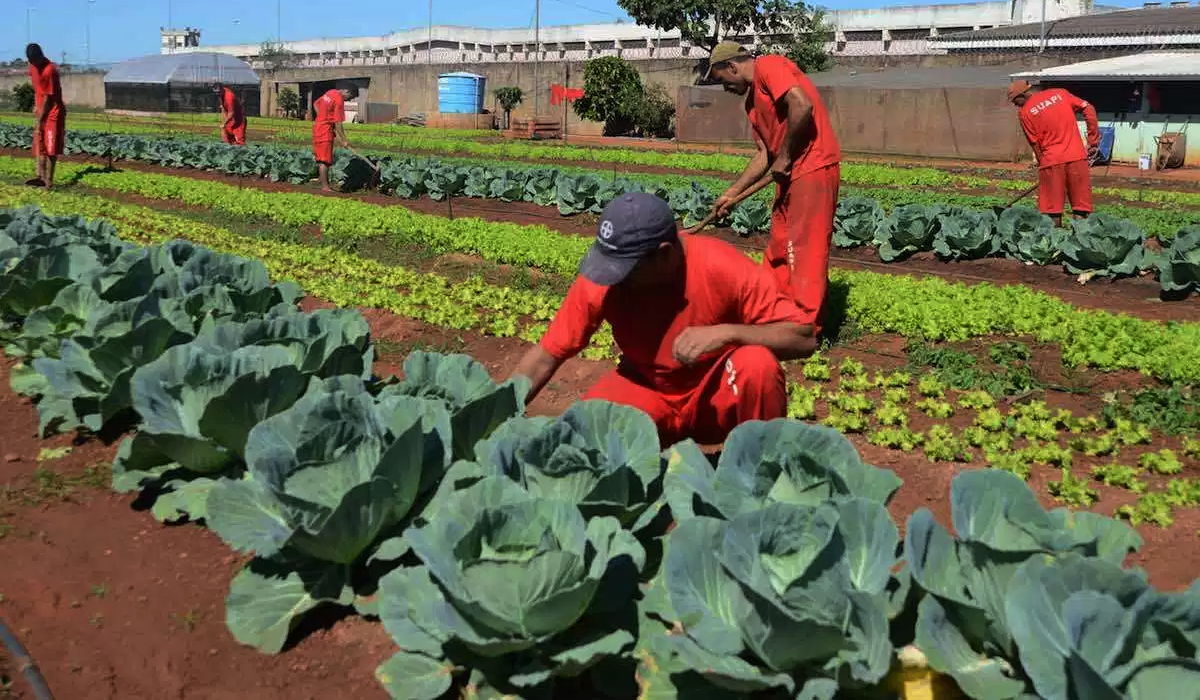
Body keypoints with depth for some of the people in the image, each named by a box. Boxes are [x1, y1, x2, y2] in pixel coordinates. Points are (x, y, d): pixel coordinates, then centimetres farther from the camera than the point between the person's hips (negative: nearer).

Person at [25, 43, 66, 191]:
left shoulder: (50, 70, -21)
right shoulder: (33, 66, 3)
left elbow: (48, 97, -19)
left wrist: (40, 119, -16)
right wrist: (36, 105, 11)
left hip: (53, 112, -8)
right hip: (41, 110, 8)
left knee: (51, 148, -8)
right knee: (39, 145, 5)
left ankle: (49, 181, -6)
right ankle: (41, 176, 6)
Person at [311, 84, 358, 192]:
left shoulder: (331, 92, 9)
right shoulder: (339, 101, -18)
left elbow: (316, 104, 21)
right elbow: (338, 123, -20)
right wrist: (344, 141, -16)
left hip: (318, 126, 9)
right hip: (325, 131, -9)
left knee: (321, 159, 12)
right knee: (324, 160, -7)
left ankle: (325, 184, 18)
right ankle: (325, 186, -6)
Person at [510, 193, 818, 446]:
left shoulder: (722, 267, -26)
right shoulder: (601, 281, -20)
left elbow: (804, 339, -23)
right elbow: (545, 356, -12)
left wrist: (727, 332, -38)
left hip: (717, 397, -1)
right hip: (647, 392, 2)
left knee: (757, 364, -33)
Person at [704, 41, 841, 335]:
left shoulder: (768, 67, -7)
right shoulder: (752, 101, 20)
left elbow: (802, 106, -23)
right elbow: (764, 155, 19)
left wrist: (784, 156, -15)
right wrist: (731, 194, 16)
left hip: (813, 169, -10)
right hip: (790, 174, 10)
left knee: (805, 250, -5)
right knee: (779, 248, 16)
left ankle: (805, 329, 1)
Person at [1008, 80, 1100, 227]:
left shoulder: (1024, 112, 0)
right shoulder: (1059, 93, 10)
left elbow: (1035, 144, 0)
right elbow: (1088, 109, 5)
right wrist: (1093, 142, 9)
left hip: (1051, 160, -3)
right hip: (1077, 157, 3)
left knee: (1052, 211, 5)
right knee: (1081, 208, 7)